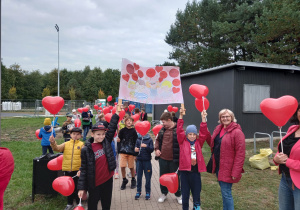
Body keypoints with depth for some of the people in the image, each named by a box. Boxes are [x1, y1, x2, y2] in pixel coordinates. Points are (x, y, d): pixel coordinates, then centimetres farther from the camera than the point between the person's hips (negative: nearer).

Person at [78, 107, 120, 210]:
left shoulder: (106, 142, -2)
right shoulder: (86, 149, -10)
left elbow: (112, 128, -6)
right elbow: (84, 169, -8)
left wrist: (117, 113, -11)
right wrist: (81, 187, -8)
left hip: (107, 179, 3)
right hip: (94, 183, -3)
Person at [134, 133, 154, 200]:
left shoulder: (149, 139, -2)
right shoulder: (137, 138, 3)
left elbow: (152, 149, -8)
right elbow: (135, 146, 0)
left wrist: (146, 146, -27)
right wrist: (135, 149, -23)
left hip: (147, 160, -1)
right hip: (139, 160, 2)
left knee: (148, 177, 6)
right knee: (139, 177, 11)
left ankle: (148, 192, 20)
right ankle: (138, 191, 25)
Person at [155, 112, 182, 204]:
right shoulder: (162, 129, 4)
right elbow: (158, 139, 18)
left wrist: (180, 157, -17)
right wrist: (156, 149, 2)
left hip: (173, 159, -5)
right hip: (162, 158, 5)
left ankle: (178, 195, 32)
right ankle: (164, 193, 37)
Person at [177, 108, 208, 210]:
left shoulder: (198, 143, 5)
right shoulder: (183, 142, 0)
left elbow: (203, 132, -5)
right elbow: (179, 131, -9)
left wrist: (203, 118, -14)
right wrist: (181, 116, -16)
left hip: (196, 171, 1)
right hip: (185, 171, -1)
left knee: (196, 193, 11)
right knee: (185, 193, 12)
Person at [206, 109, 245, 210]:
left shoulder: (237, 132, -14)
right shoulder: (218, 128, 9)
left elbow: (240, 154, -16)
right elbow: (212, 144, 15)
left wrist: (235, 172, -18)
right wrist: (206, 133, -1)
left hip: (228, 168, -7)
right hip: (218, 166, 7)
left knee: (226, 193, -2)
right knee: (224, 191, 18)